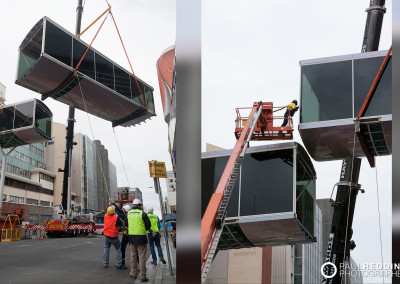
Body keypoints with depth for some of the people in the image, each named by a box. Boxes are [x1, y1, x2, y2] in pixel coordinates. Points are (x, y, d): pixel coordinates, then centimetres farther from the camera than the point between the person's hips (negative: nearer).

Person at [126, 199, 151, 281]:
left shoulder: (128, 213, 6)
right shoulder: (142, 214, -10)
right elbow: (148, 225, -5)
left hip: (131, 236, 5)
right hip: (141, 237, -5)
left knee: (133, 255, 17)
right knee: (142, 256, -2)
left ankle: (133, 273, 24)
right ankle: (143, 276, -1)